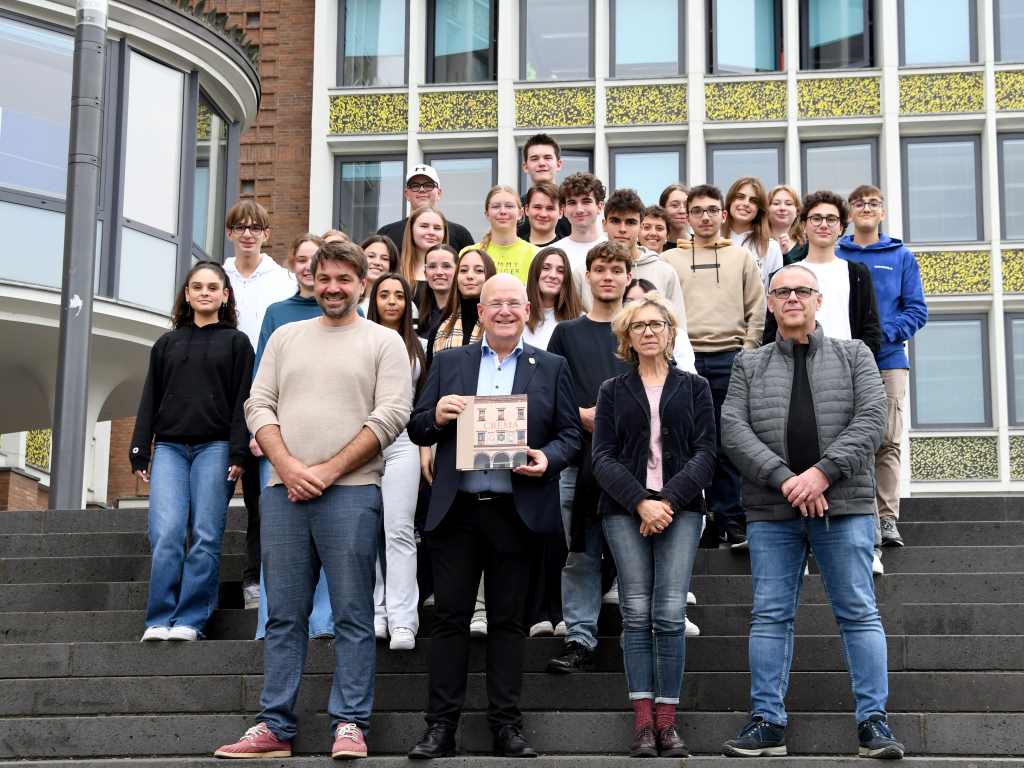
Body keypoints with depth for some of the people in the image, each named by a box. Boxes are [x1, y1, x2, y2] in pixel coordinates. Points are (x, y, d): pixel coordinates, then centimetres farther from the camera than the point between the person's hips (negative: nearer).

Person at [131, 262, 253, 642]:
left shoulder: (236, 342, 9)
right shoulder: (166, 344, 18)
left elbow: (242, 400, 1)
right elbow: (149, 400, 15)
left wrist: (238, 452, -9)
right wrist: (139, 452, 6)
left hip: (215, 447, -2)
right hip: (169, 447, 2)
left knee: (205, 537, -8)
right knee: (166, 534, -11)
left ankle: (190, 620, -3)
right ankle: (159, 620, -7)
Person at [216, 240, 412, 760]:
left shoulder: (383, 342, 5)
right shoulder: (286, 337, 17)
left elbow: (391, 416, -5)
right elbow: (259, 405, 10)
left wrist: (329, 470, -11)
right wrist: (288, 467, -6)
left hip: (351, 493, -4)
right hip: (283, 490, 4)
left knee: (352, 616, -2)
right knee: (283, 615, 6)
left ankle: (350, 725, 2)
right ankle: (274, 727, 11)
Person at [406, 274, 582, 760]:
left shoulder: (551, 369, 10)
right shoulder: (447, 363, 11)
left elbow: (570, 436, 7)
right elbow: (417, 430, 10)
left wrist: (548, 459, -13)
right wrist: (437, 416, -12)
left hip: (517, 513, 0)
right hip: (456, 511, 1)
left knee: (507, 621, 6)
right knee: (450, 617, 1)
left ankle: (506, 725, 12)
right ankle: (441, 725, 6)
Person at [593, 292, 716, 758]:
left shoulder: (694, 388, 14)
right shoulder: (613, 391, 14)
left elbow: (705, 453, 4)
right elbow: (603, 458, 4)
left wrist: (669, 500, -10)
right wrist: (640, 502, -11)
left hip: (680, 508, 0)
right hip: (624, 510, 1)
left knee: (670, 614, -10)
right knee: (636, 613, -6)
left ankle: (667, 722, -7)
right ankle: (643, 723, -6)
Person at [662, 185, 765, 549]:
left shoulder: (741, 257, 12)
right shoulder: (669, 259, 11)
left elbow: (757, 311, 9)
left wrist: (746, 352, 1)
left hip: (729, 359, 0)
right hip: (683, 359, 0)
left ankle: (729, 522, 3)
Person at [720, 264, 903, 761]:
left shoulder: (853, 356, 10)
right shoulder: (749, 365, 12)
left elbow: (871, 420, -3)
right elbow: (734, 430, -1)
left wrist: (823, 472, -14)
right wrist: (784, 479, -13)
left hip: (845, 506, -1)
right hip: (771, 512, 1)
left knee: (859, 612, -1)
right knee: (770, 615, 2)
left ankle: (873, 720, 3)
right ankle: (768, 722, 8)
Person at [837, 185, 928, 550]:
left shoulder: (901, 256, 9)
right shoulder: (832, 256, 9)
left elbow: (916, 310, 4)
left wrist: (884, 334, -11)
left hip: (888, 360, 0)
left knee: (887, 441, -3)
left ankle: (887, 518, 0)